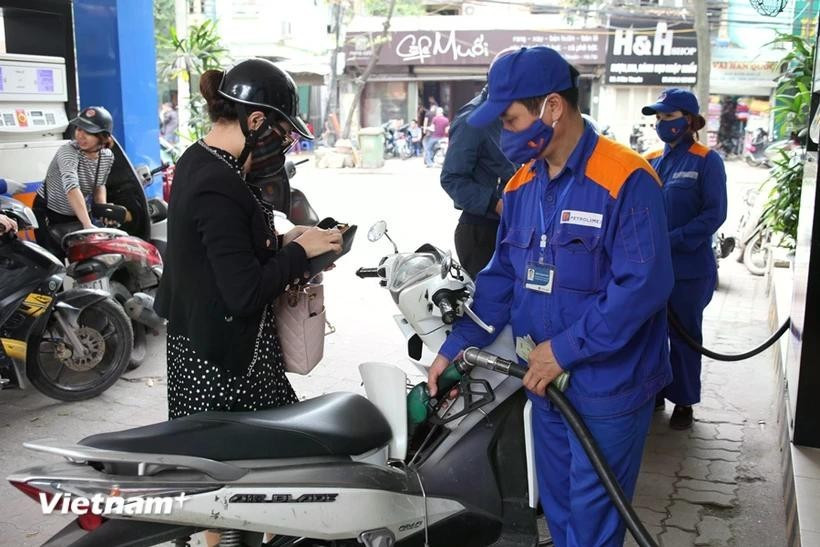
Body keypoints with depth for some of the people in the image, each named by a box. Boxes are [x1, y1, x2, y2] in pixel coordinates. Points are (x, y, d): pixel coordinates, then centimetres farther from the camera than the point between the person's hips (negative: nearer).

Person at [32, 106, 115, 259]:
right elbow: (71, 187, -44)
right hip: (48, 214, -5)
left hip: (77, 214, 5)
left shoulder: (107, 157, -9)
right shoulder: (68, 151, -29)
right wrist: (87, 225, -54)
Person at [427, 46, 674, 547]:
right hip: (546, 381, 7)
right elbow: (501, 276, 12)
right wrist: (457, 346, 5)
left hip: (609, 387, -7)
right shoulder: (520, 187, 6)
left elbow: (643, 284, -24)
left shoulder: (626, 180, -18)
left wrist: (565, 349, -21)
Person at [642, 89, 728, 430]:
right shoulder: (651, 161, 8)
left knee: (684, 336, 7)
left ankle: (683, 402, 22)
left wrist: (671, 241, -21)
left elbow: (714, 214, -12)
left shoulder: (706, 161, -7)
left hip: (689, 269, -4)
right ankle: (653, 392, 29)